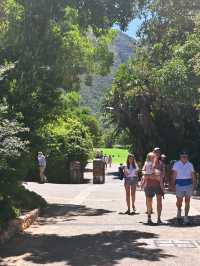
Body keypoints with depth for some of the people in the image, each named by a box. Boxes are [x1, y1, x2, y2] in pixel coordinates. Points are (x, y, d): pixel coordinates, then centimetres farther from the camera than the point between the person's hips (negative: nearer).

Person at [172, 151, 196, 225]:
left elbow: (193, 176, 5)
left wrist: (194, 185, -3)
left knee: (187, 201, 0)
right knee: (179, 201, 7)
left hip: (189, 184, 1)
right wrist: (173, 184, -7)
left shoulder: (190, 165, 5)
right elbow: (174, 175, -1)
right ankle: (179, 211, 38)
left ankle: (186, 218, 7)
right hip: (179, 185, -1)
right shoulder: (176, 164, 1)